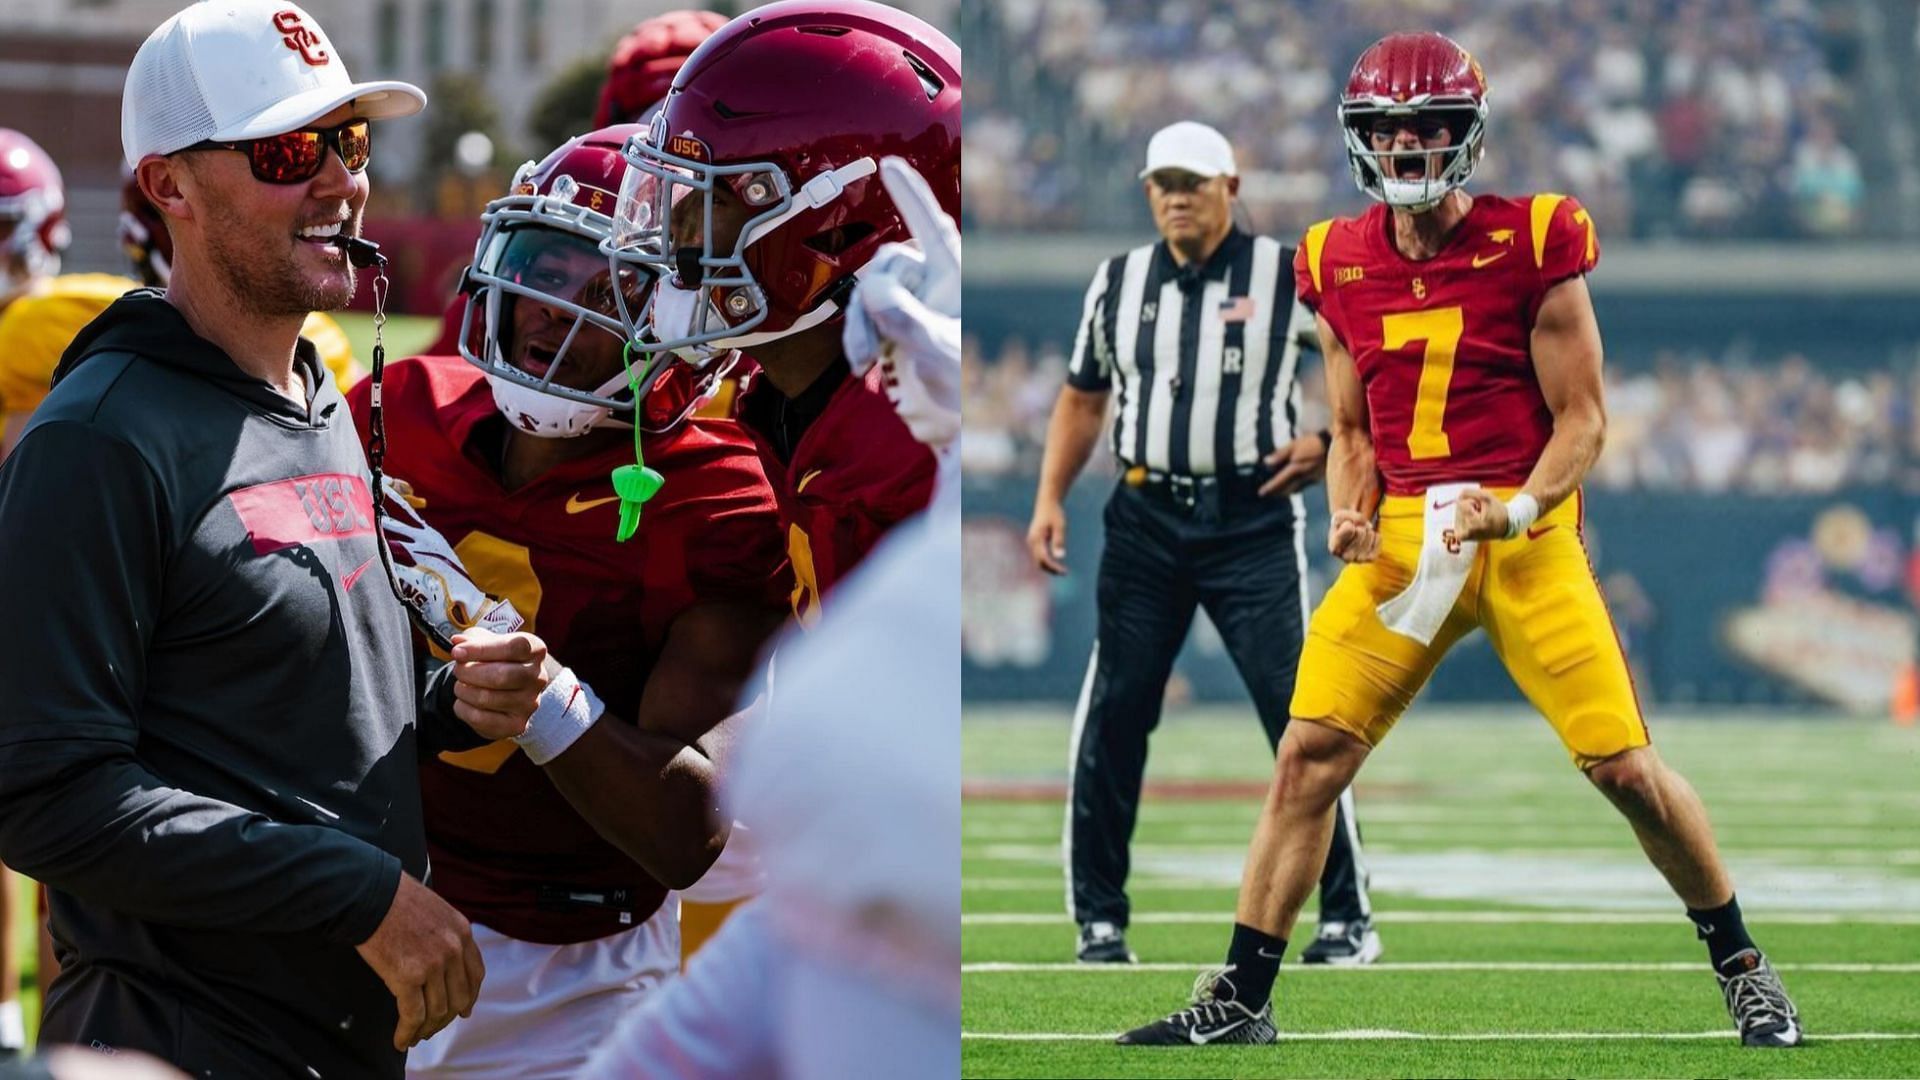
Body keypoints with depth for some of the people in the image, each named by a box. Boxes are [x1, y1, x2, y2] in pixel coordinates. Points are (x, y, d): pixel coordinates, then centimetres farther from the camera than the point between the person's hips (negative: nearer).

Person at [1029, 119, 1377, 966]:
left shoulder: (1289, 276, -1)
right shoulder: (1119, 283, 10)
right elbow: (1083, 398, 19)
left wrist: (1330, 442, -9)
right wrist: (1049, 501, 8)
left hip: (1253, 520, -3)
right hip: (1145, 521, 3)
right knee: (1112, 717, 0)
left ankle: (1348, 918, 1)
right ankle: (1099, 920, 10)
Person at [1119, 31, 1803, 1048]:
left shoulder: (1532, 247, -6)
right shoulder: (1341, 266, 7)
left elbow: (1581, 420, -2)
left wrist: (1518, 510, -18)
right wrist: (1350, 518, -3)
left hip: (1524, 534, -3)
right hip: (1402, 539, 3)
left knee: (1626, 769, -6)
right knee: (1308, 754, -6)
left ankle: (1743, 971, 12)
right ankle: (1239, 997, 0)